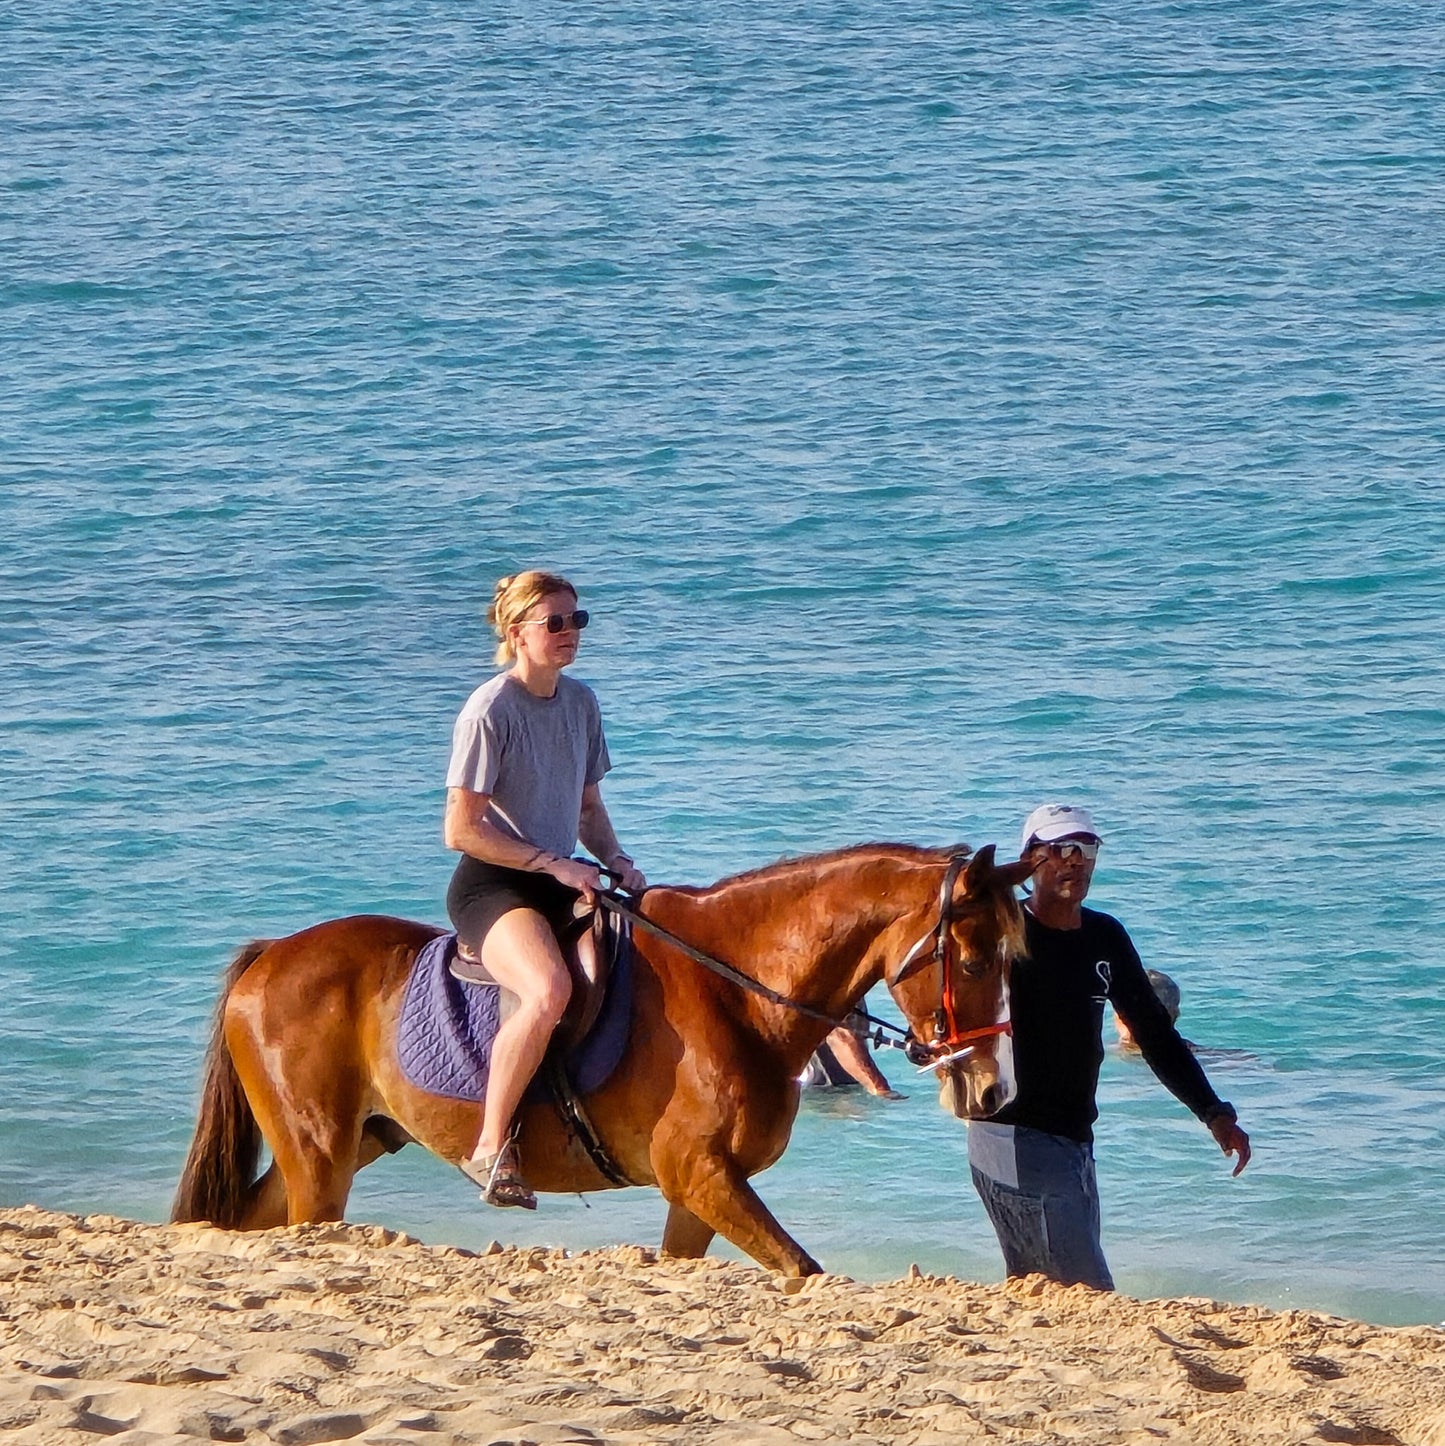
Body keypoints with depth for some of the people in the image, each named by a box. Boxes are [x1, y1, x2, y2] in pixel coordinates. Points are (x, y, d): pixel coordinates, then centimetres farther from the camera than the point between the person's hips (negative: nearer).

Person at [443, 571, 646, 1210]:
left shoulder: (581, 702, 12)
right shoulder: (489, 711, -12)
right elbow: (461, 829, -15)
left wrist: (616, 860, 0)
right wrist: (555, 864, -18)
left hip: (559, 884, 8)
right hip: (492, 886, -8)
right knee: (549, 989, -35)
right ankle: (490, 1146, -26)